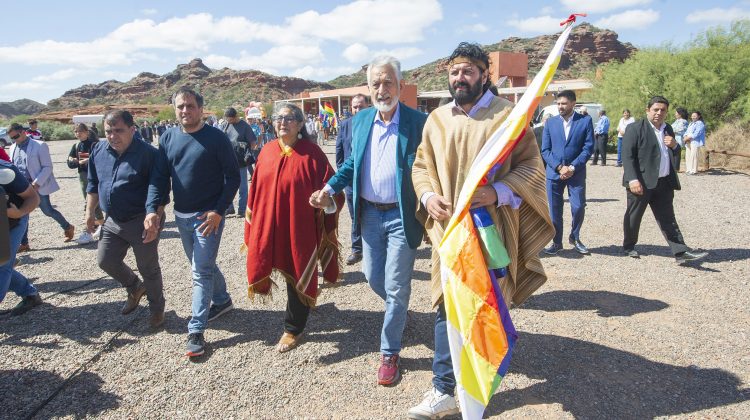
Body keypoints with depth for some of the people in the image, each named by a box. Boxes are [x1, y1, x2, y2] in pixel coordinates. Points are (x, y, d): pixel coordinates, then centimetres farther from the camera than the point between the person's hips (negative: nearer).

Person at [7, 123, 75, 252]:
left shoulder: (39, 145, -9)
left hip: (37, 186, -6)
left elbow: (47, 167, -11)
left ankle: (68, 228, 23)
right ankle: (24, 243, 13)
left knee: (47, 210, 0)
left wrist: (37, 183, -19)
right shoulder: (13, 148, 10)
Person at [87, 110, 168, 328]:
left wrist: (154, 221, -22)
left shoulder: (148, 153, -17)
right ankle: (135, 288, 38)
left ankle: (157, 308, 28)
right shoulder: (98, 151, 2)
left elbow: (159, 192, -17)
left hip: (141, 222, -6)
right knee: (105, 260, 11)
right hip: (112, 221, 6)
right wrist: (90, 213, 15)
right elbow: (93, 185, 15)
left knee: (148, 269, 6)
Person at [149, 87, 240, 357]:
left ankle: (196, 331, 2)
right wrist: (153, 209, -6)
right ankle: (222, 300, 42)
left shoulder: (216, 138, -10)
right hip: (181, 216, 6)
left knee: (201, 271, -5)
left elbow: (233, 176, -9)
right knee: (203, 265, 20)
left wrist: (219, 211, -16)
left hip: (208, 215, -6)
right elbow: (161, 177, 7)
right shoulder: (168, 138, 4)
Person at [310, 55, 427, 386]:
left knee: (396, 288, 3)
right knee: (373, 277, 17)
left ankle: (389, 353, 22)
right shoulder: (360, 121, 3)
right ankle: (398, 310, 49)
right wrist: (330, 188, 0)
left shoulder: (418, 123, -12)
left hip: (402, 216, -5)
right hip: (370, 213, 5)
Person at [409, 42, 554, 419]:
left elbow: (531, 165, -5)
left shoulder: (507, 114, -3)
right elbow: (421, 165, 14)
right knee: (446, 308, 4)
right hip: (449, 229, 3)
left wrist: (498, 192, -21)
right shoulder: (437, 119, 8)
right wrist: (427, 195, -6)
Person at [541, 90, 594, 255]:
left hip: (576, 172, -1)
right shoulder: (550, 122, 5)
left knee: (578, 207, -3)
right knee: (554, 209, 4)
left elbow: (588, 148, -4)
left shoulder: (585, 121, 0)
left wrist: (572, 167, -13)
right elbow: (545, 150, 2)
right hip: (554, 172, 2)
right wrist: (559, 167, -10)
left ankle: (574, 238, 23)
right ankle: (556, 242, 19)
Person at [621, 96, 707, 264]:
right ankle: (629, 246, 24)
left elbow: (675, 157, 23)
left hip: (664, 183, 6)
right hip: (642, 183, -6)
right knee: (633, 216, 7)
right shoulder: (635, 128, -6)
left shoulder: (668, 130, 16)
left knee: (668, 219, 6)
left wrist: (674, 146, 0)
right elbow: (627, 155, -14)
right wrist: (632, 179, -23)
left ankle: (681, 252, 3)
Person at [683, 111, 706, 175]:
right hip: (688, 142, 8)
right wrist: (685, 137, -2)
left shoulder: (700, 124, -1)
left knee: (693, 156, -12)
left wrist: (689, 137, -15)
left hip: (695, 142, -8)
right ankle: (688, 170, 7)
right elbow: (687, 132, 19)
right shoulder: (691, 124, 25)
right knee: (687, 156, 4)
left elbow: (696, 133, -13)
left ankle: (694, 170, -12)